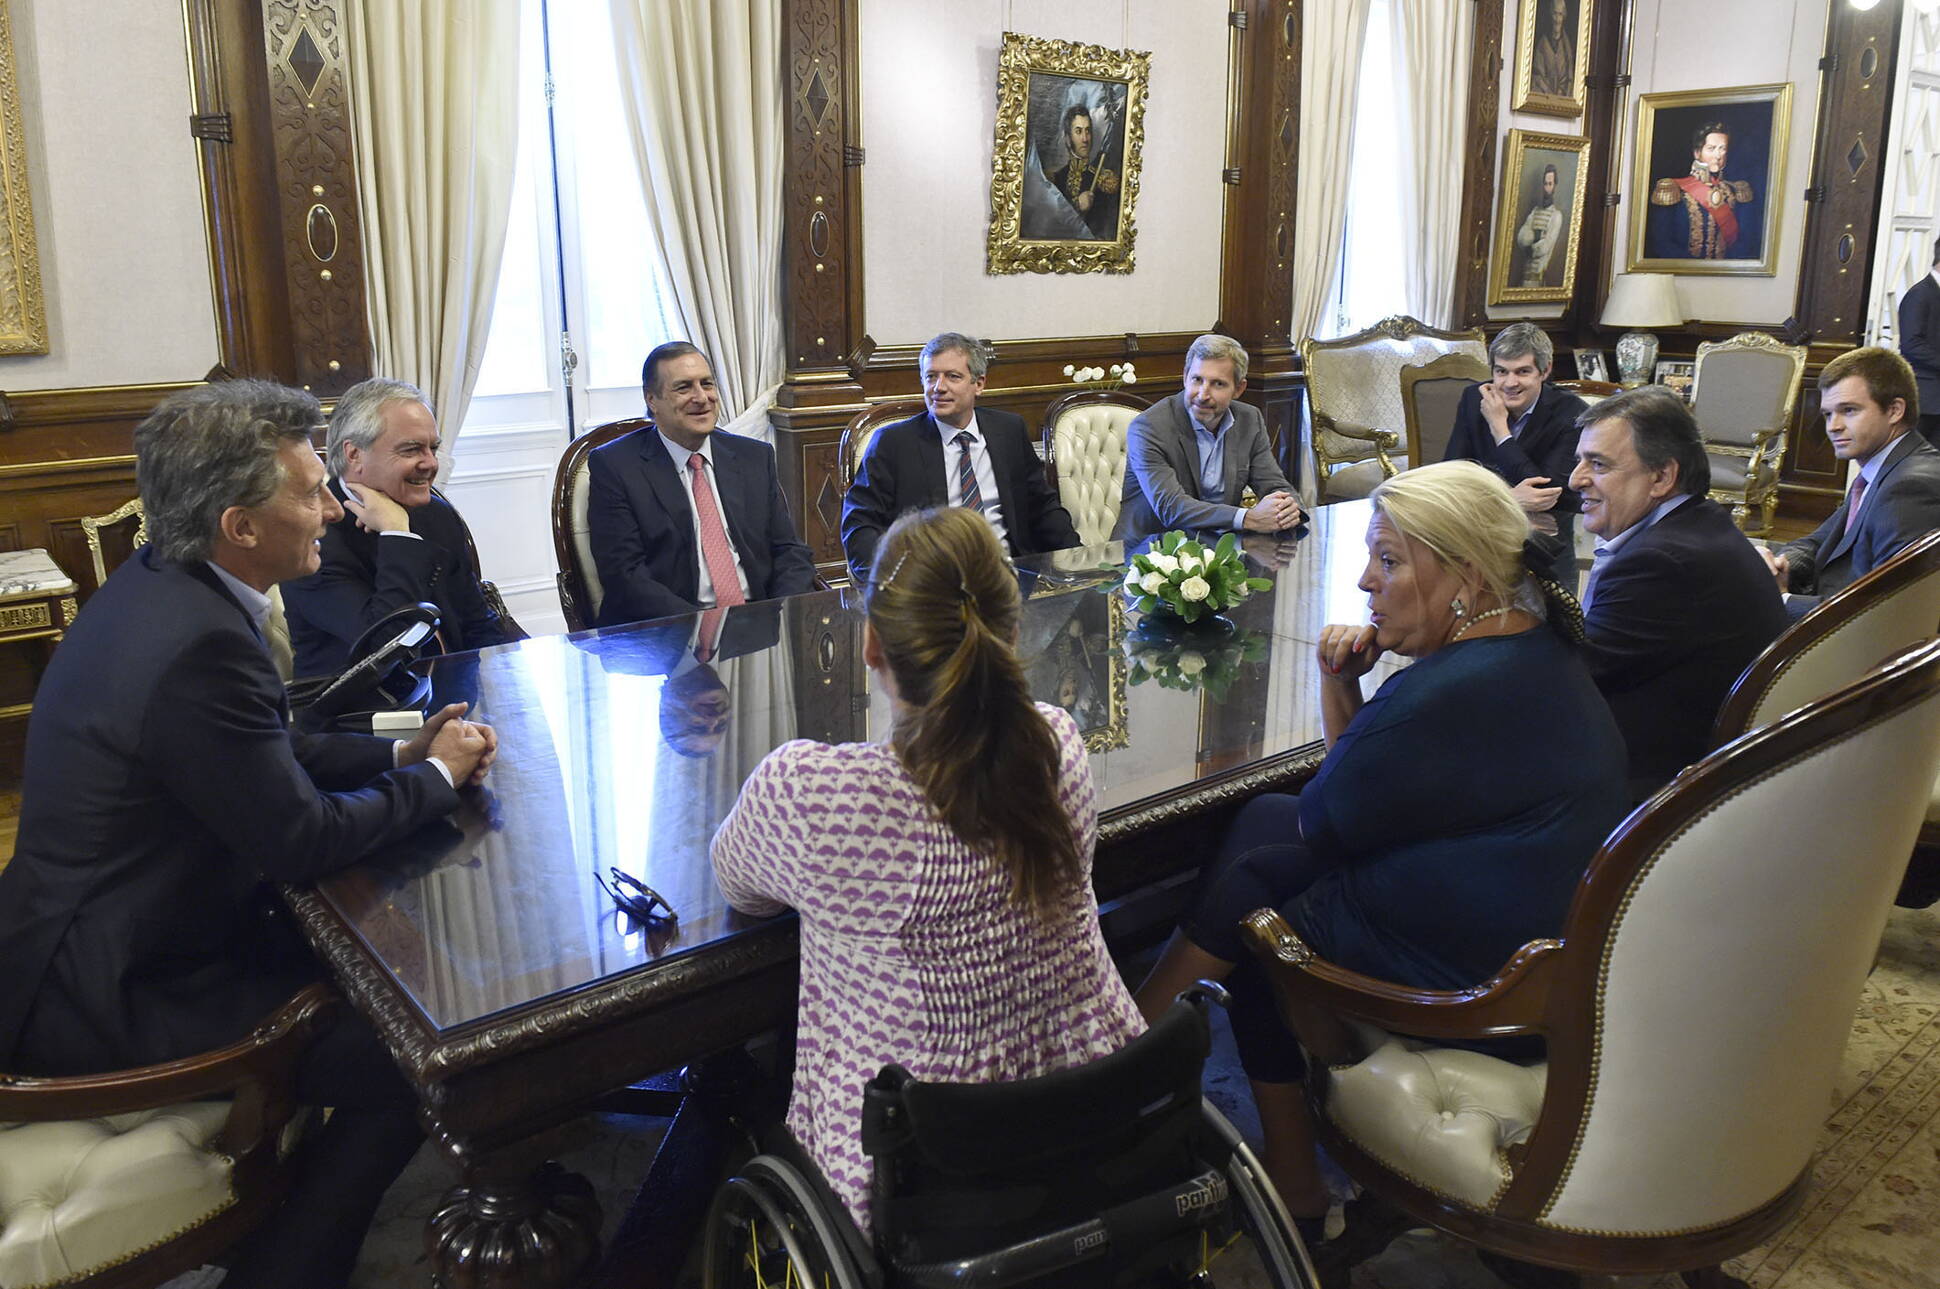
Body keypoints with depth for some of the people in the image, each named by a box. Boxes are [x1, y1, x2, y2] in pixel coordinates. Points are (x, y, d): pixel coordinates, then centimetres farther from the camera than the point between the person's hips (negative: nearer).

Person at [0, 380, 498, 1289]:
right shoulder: (200, 642, -30)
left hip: (107, 936, 10)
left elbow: (264, 757, 11)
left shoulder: (161, 586, 0)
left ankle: (288, 1202, 34)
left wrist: (403, 752, 2)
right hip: (108, 998, -10)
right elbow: (304, 838, -24)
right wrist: (436, 777, -8)